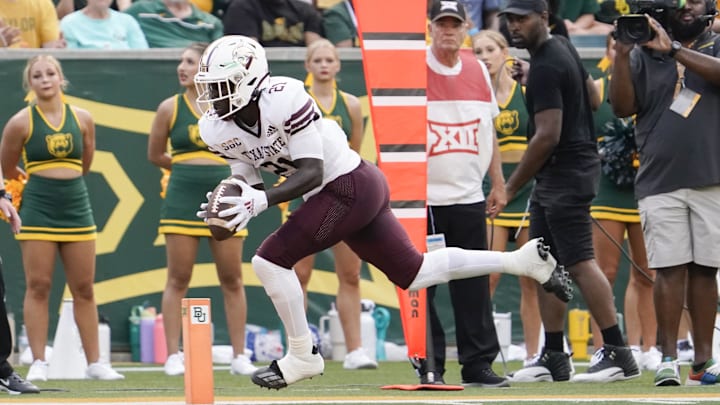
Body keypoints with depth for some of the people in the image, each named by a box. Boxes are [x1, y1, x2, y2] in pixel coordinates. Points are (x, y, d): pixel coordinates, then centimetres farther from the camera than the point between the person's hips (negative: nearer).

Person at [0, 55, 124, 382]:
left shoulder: (82, 119, 4)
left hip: (76, 207, 3)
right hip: (38, 211, -3)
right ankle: (38, 364, -1)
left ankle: (94, 363, 11)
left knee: (84, 289, 6)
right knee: (38, 287, -4)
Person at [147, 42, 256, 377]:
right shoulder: (170, 108, 0)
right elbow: (155, 155, 9)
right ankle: (173, 356, 2)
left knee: (232, 280, 3)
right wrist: (188, 168, 11)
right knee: (178, 280, -1)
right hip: (183, 201, -1)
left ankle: (240, 356, 9)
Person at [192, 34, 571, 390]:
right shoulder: (218, 130, -1)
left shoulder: (283, 99, -25)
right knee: (412, 274, 16)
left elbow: (311, 174, -24)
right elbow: (250, 186, 7)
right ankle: (522, 260, 23)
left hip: (350, 187, -9)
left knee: (270, 260, -14)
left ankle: (302, 356, 2)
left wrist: (260, 200, -34)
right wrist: (232, 208, -15)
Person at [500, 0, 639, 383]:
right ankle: (554, 358, 12)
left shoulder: (545, 68, -17)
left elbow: (547, 137, -22)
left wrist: (511, 187, -16)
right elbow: (592, 94, 27)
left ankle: (618, 352, -17)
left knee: (579, 262, -14)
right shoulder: (562, 47, 14)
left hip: (565, 174, -11)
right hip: (552, 179, 11)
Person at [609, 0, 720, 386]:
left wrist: (673, 49, -20)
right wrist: (621, 56, -10)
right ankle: (668, 358, -3)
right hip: (660, 184, 0)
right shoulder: (644, 54, 9)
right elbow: (623, 107, 1)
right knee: (670, 268, -5)